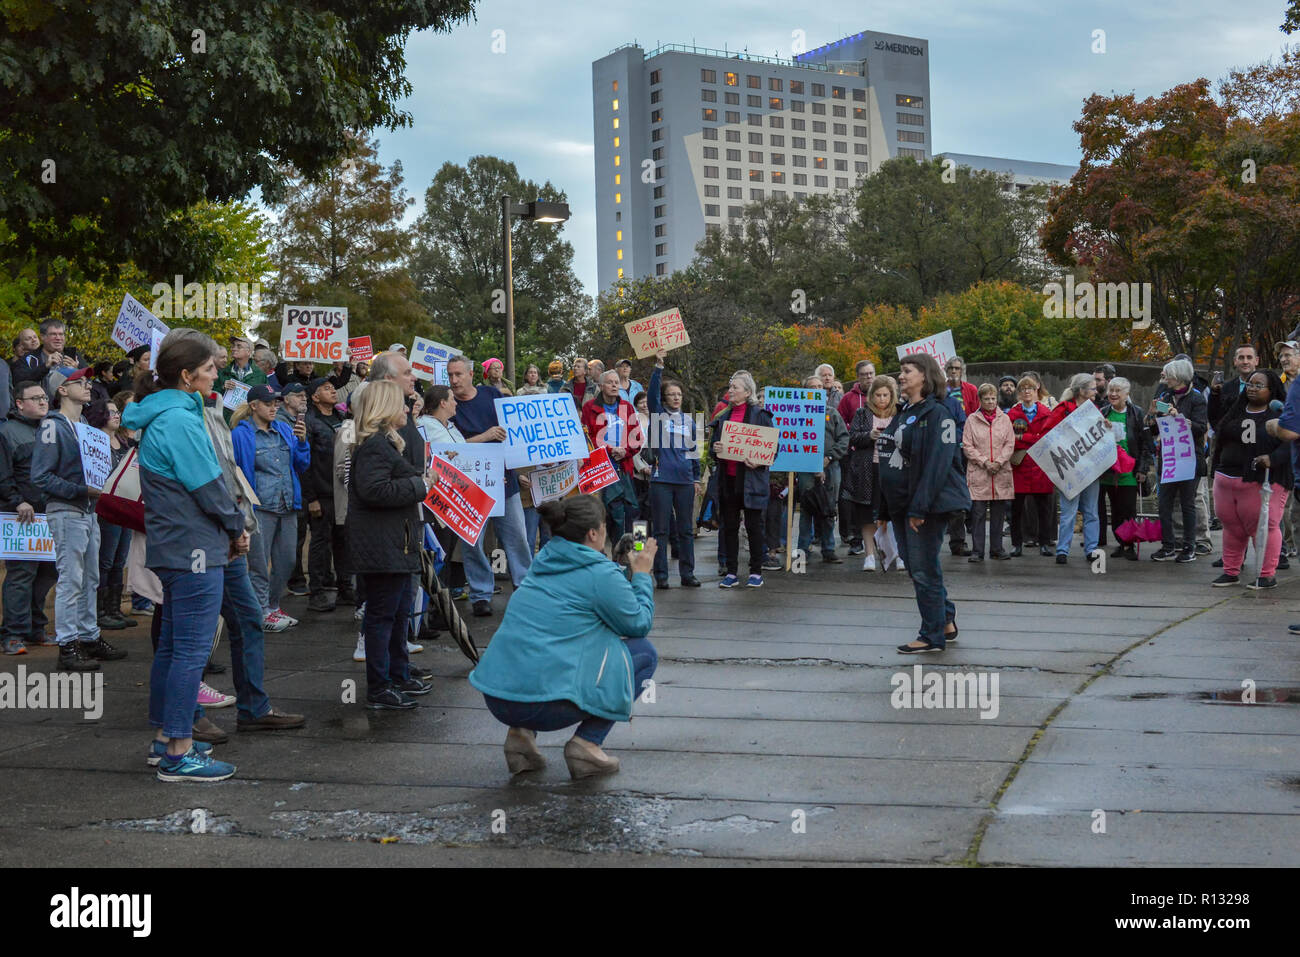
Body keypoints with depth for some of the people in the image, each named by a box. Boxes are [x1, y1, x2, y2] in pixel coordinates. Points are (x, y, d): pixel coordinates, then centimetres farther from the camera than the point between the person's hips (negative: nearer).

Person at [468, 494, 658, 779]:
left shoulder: (543, 563, 17)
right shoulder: (599, 573, -6)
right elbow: (640, 625, 6)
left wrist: (626, 571, 33)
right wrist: (642, 576, 18)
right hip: (543, 702, -7)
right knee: (643, 652, 10)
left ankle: (522, 732, 17)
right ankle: (586, 743, 3)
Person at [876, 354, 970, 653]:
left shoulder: (937, 414, -13)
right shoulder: (903, 413, 15)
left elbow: (937, 463, -19)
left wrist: (919, 507, -23)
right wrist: (891, 505, 15)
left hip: (927, 505, -9)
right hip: (901, 505, 9)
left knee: (924, 570, -3)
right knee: (915, 568, 14)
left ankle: (933, 636, 7)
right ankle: (947, 620, 28)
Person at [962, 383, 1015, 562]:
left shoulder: (1004, 419, 10)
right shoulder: (972, 420, 4)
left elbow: (1010, 444, 5)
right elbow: (967, 446, -1)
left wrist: (998, 462, -9)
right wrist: (984, 462, -11)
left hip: (1001, 473, 2)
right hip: (978, 473, -2)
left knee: (999, 513, 7)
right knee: (977, 513, -4)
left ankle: (996, 549, 16)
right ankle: (977, 551, 1)